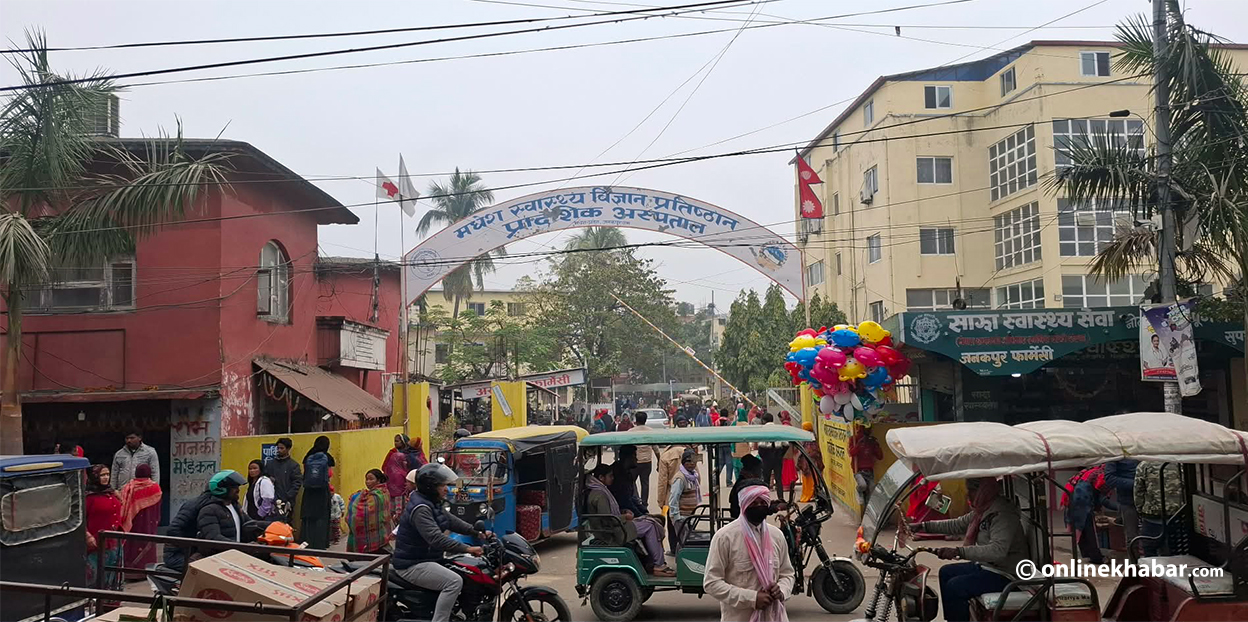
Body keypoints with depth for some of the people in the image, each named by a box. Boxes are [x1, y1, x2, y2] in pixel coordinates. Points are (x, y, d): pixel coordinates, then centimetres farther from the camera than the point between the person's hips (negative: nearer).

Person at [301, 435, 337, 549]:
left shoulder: (307, 458, 3)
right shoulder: (328, 458, -4)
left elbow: (304, 475, 3)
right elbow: (330, 475, -1)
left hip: (308, 490, 2)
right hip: (323, 492, -2)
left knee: (308, 517, 8)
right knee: (321, 518, 3)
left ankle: (306, 543, 9)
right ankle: (319, 544, 2)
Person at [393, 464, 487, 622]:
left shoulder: (431, 503, 10)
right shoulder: (420, 508, -23)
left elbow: (451, 521, 15)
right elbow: (436, 538, -33)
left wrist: (478, 533, 6)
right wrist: (467, 549, -35)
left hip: (424, 559, 11)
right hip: (413, 565, -11)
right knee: (454, 581, -25)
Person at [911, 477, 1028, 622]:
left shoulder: (1002, 513, -24)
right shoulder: (984, 509, 7)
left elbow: (997, 550, -37)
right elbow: (957, 525, 17)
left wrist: (958, 552, -43)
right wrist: (923, 526, 12)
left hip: (1005, 574, -10)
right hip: (987, 566, 10)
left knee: (954, 586, -20)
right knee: (946, 573, 13)